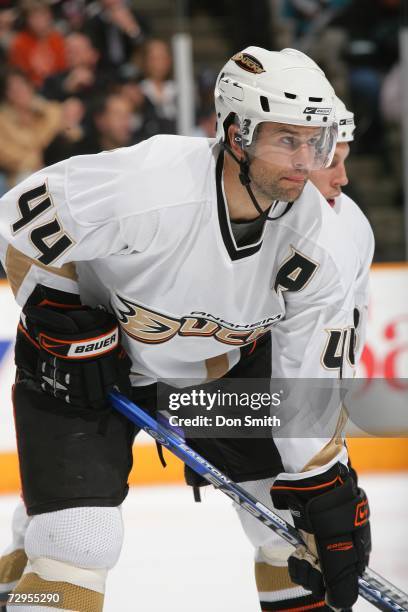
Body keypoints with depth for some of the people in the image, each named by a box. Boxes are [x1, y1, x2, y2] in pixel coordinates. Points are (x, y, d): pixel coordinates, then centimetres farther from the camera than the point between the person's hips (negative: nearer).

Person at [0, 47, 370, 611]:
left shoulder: (322, 246, -20)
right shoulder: (142, 183, -36)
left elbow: (315, 379, -10)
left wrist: (327, 492, -11)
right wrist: (67, 326, -19)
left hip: (220, 364, 5)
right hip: (78, 363, -5)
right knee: (79, 539, -18)